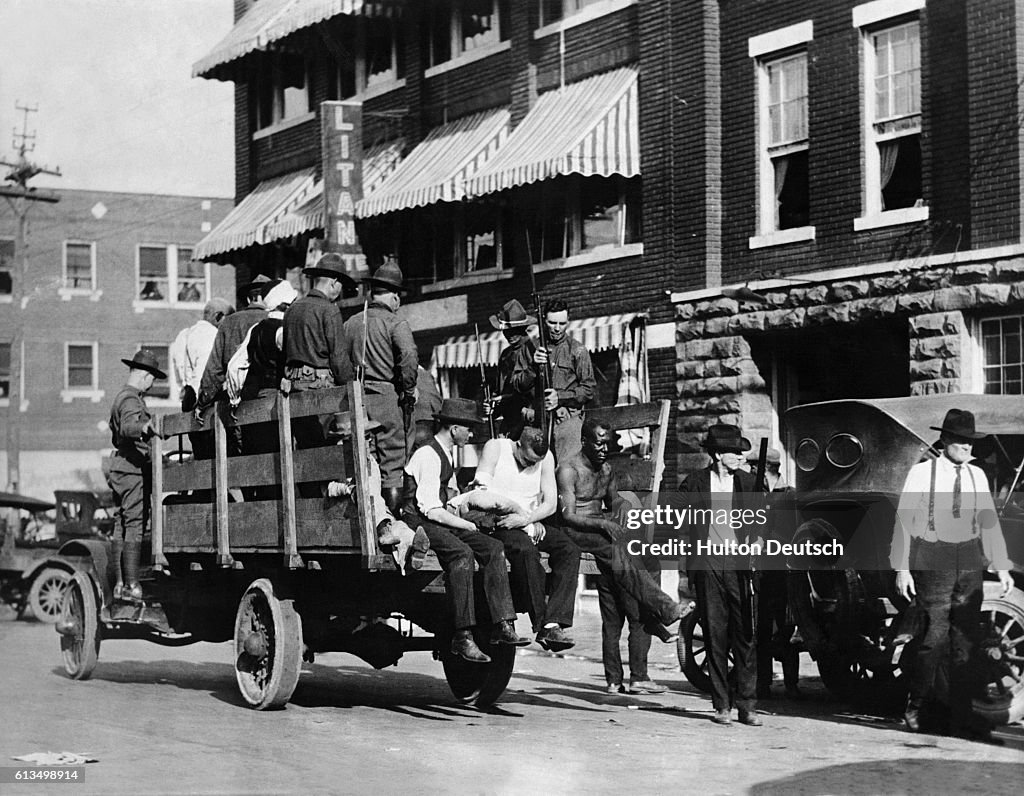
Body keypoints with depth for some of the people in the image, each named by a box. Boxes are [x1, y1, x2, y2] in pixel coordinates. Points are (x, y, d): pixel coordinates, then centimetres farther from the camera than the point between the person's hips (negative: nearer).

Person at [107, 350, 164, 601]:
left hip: (120, 467, 11)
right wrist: (144, 428, -52)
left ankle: (119, 584, 10)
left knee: (122, 527, 9)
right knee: (135, 526, -12)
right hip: (133, 469, -11)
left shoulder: (121, 397, 22)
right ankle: (131, 585, -16)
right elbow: (127, 427, -32)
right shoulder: (131, 400, -10)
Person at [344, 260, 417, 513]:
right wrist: (409, 391, -10)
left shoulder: (350, 323, 10)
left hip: (356, 397, 5)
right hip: (387, 397, -5)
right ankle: (394, 510, -5)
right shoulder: (396, 323, -6)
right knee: (393, 462, -2)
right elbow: (408, 357, -20)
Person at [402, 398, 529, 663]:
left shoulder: (449, 453, 14)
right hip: (417, 522, -9)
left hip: (439, 520, 9)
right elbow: (431, 510, -21)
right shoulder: (427, 456, -17)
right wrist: (467, 525, -13)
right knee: (462, 552, -34)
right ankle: (463, 638, -34)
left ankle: (503, 626, -15)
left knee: (494, 548, -9)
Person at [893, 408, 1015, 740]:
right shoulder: (922, 473, -2)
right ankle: (918, 704, 10)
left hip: (969, 563, 4)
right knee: (936, 636, -8)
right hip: (933, 562, -4)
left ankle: (961, 715, 8)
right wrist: (902, 568, -7)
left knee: (965, 638, 3)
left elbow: (989, 523, 13)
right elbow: (903, 521, -2)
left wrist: (1002, 567, 6)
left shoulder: (977, 476, 11)